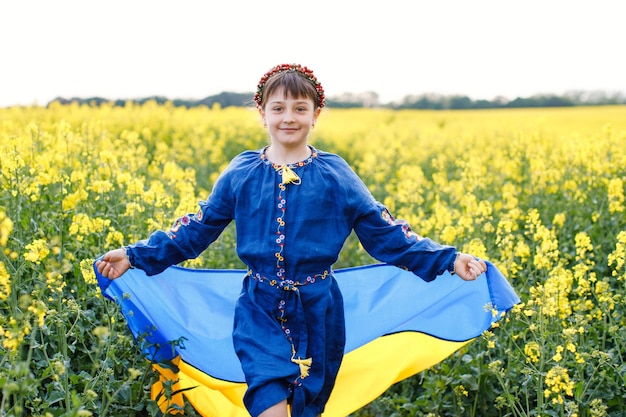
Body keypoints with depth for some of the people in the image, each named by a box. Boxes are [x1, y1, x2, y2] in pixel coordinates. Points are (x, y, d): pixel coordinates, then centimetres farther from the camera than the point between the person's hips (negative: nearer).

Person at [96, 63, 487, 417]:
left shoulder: (335, 174, -3)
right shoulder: (241, 173, 0)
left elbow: (383, 232, -1)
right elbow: (198, 228, 7)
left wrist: (448, 259, -8)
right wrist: (136, 255, 1)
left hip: (316, 309, 0)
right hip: (260, 308, 0)